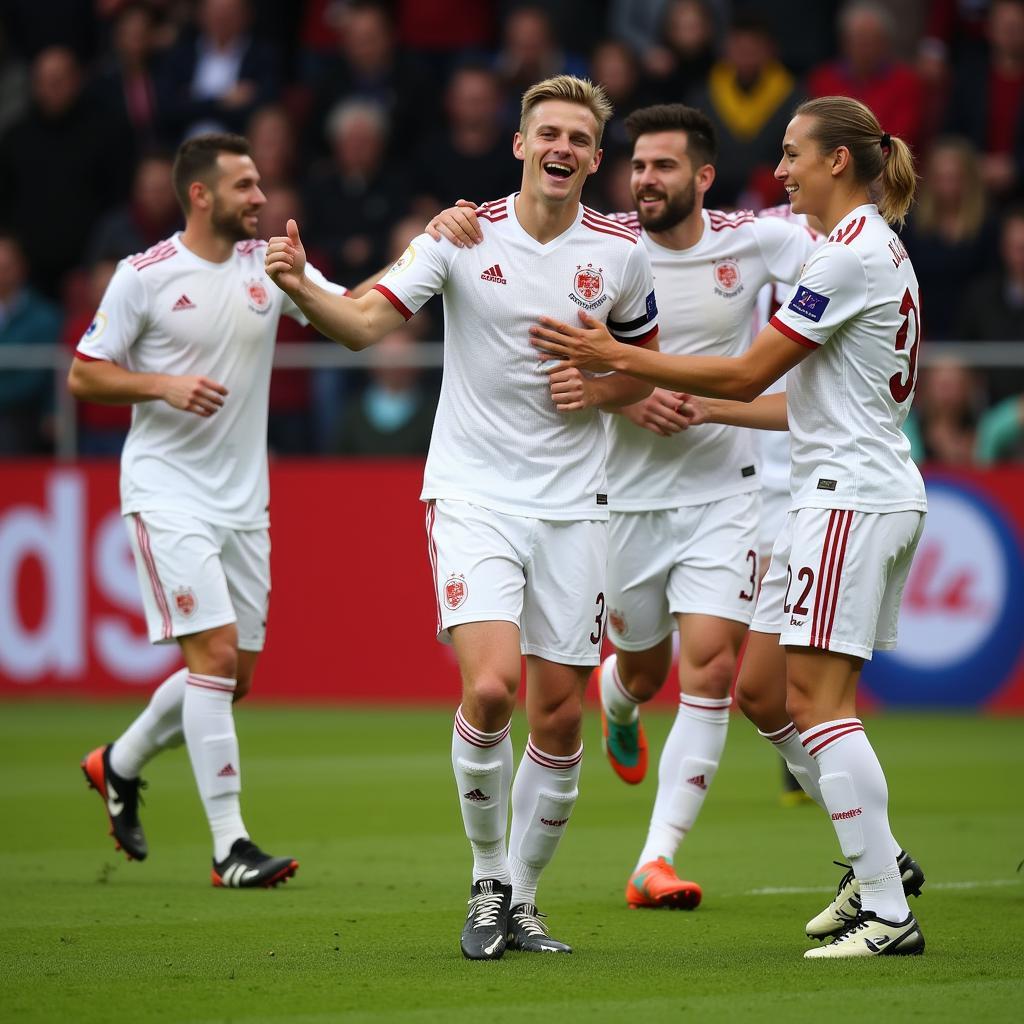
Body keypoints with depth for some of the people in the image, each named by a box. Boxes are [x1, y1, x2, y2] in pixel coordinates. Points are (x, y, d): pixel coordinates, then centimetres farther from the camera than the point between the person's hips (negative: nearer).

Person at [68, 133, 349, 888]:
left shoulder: (270, 265, 5)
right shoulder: (144, 277, -7)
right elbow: (83, 375, -3)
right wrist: (163, 385, -18)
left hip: (243, 500, 6)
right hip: (167, 494, -6)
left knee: (236, 675, 9)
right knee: (215, 652, -15)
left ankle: (119, 764, 34)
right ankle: (230, 845, -12)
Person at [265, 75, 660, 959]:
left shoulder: (620, 253, 1)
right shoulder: (462, 235, -6)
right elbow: (366, 322, -13)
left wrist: (601, 388, -6)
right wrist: (301, 289, -33)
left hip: (572, 504, 3)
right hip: (473, 494, -3)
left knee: (559, 715, 3)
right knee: (490, 688, -20)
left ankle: (524, 897, 21)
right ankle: (488, 881, 1)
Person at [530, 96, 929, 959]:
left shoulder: (853, 255, -14)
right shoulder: (876, 251, 17)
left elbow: (748, 373, -14)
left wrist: (619, 358, -8)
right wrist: (702, 406, 20)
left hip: (853, 496, -10)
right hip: (839, 496, 10)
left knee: (816, 699, -11)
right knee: (761, 688, 11)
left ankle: (889, 914, -11)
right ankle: (879, 861, 16)